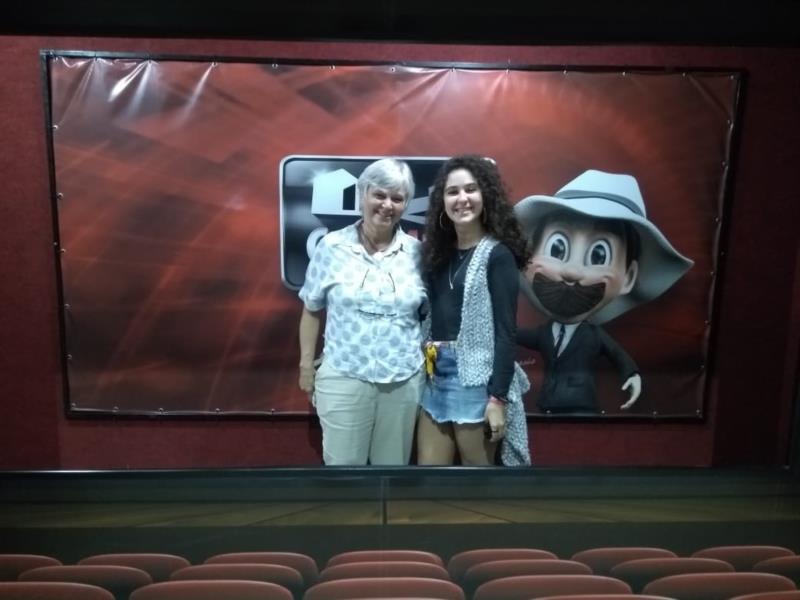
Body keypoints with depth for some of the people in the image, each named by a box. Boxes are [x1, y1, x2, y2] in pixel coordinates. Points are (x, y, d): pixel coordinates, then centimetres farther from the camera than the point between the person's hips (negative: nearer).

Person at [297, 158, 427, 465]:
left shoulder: (416, 251, 0)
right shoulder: (332, 246, -4)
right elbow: (311, 311, 3)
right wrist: (306, 365, 4)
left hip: (405, 380, 2)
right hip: (343, 378, -2)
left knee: (394, 463, 16)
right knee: (343, 463, 8)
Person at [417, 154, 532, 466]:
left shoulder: (498, 255, -8)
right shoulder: (439, 250, 10)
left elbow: (506, 332, -12)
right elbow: (432, 319, 11)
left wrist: (498, 397, -15)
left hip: (477, 379, -6)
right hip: (436, 376, 6)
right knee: (427, 465, 10)